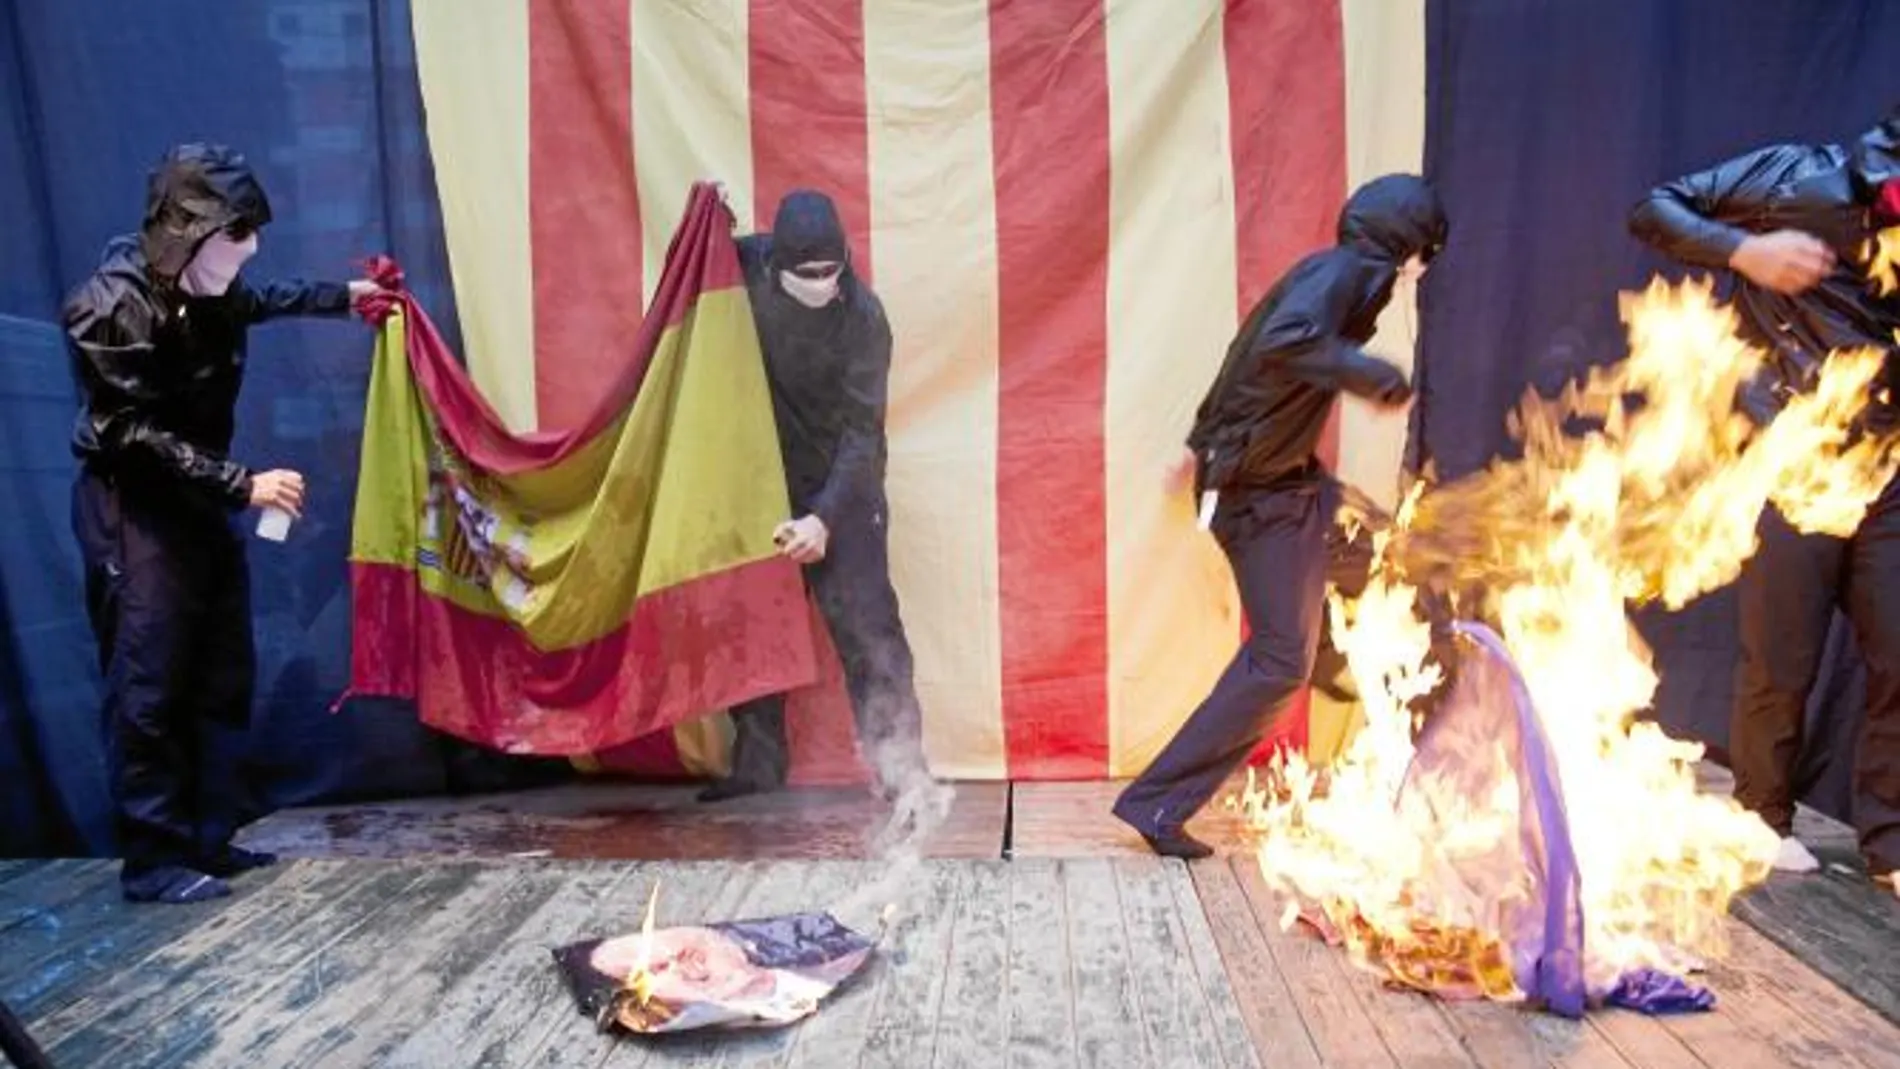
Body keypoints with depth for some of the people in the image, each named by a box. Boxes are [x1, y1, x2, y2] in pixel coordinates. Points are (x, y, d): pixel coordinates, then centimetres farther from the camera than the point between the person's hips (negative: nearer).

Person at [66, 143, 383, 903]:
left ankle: (202, 837, 22)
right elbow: (139, 437, -22)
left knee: (214, 682, 11)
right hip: (132, 509, -8)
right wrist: (243, 485, -26)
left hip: (197, 501, 8)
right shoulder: (109, 307, -21)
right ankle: (152, 858, 6)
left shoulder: (204, 285, 1)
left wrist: (340, 296, 30)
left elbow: (254, 303, 27)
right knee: (148, 687, -5)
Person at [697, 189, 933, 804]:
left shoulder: (863, 317, -19)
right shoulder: (749, 265, -8)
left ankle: (899, 766, -7)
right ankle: (757, 762, 23)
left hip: (841, 490, -4)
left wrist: (825, 518, -28)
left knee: (865, 625, -10)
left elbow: (863, 431, -20)